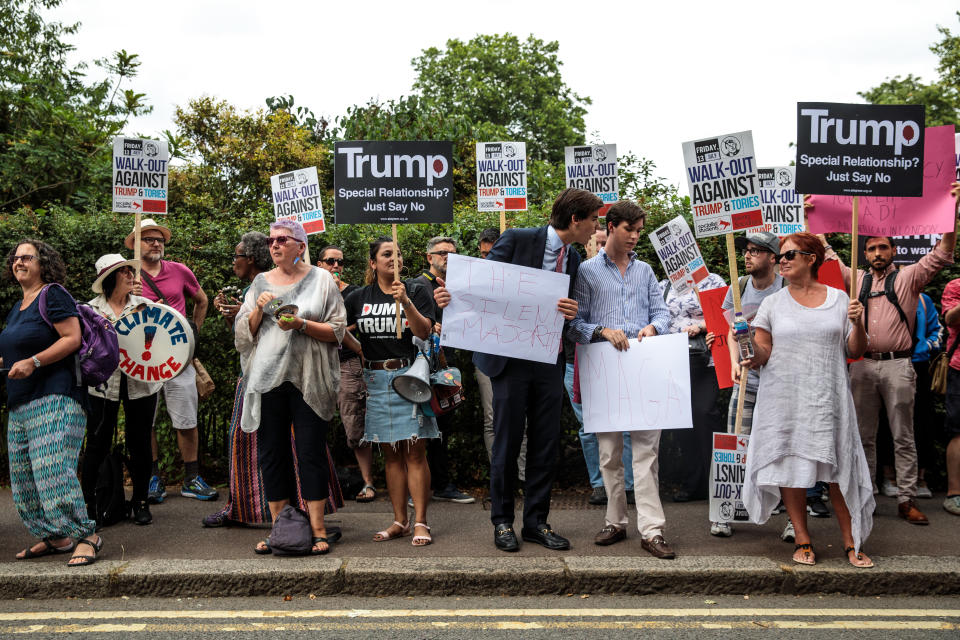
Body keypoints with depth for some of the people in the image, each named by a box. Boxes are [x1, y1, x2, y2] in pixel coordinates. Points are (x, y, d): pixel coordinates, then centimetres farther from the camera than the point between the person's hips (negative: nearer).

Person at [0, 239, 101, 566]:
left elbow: (72, 338, -15)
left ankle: (86, 536, -11)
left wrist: (33, 362, -21)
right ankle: (55, 537, 19)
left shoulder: (53, 295, -6)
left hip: (53, 398, -10)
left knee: (53, 470, -18)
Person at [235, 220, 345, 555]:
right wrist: (259, 309, -6)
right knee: (271, 453, 6)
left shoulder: (321, 279, 4)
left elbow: (337, 330, -2)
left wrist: (302, 324, -15)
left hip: (308, 380, -3)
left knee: (311, 452, -2)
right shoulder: (261, 282, 14)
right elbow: (243, 333, 11)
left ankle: (317, 530, 5)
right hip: (267, 378, 3)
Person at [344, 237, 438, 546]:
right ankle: (400, 521, 14)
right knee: (390, 454, 7)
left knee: (415, 452, -6)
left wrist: (405, 302, -20)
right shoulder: (359, 298, 12)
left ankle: (420, 522, -2)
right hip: (375, 379, 3)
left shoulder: (416, 292, 3)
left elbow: (424, 332, -9)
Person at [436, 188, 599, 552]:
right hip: (511, 358, -5)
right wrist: (449, 295, -26)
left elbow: (566, 313, 12)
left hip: (549, 361, 5)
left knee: (546, 445, 7)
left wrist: (572, 313, -12)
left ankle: (536, 522, 19)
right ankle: (502, 522, 16)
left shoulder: (573, 260, 11)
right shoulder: (517, 240, -7)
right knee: (507, 443, 3)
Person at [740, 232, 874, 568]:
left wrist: (857, 325, -8)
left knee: (839, 469, -1)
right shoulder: (773, 303, 8)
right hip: (784, 398, 1)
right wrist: (754, 355, -21)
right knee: (790, 466, 1)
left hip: (828, 398, 0)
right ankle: (803, 540, 15)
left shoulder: (838, 298, 9)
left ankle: (851, 542, 12)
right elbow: (763, 349, 0)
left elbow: (855, 352, 10)